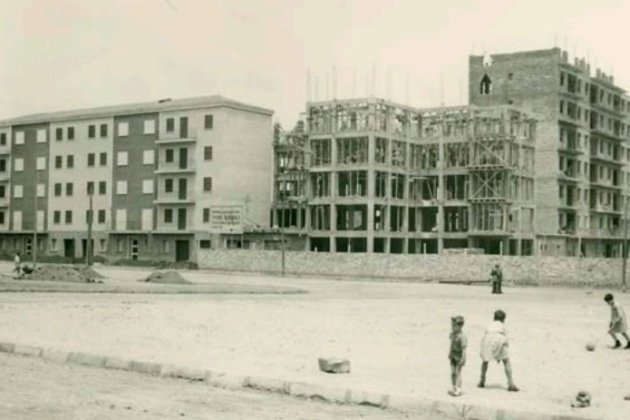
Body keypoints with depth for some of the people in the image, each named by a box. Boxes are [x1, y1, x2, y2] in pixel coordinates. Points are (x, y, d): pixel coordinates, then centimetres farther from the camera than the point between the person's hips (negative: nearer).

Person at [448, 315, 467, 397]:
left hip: (459, 356, -7)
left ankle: (458, 390, 4)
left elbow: (464, 348, -22)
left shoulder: (462, 336, -23)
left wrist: (463, 359, -23)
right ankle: (454, 388, 22)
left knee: (458, 373, -2)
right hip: (453, 356, 8)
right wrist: (449, 353, 21)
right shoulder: (453, 334, 1)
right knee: (453, 373, 11)